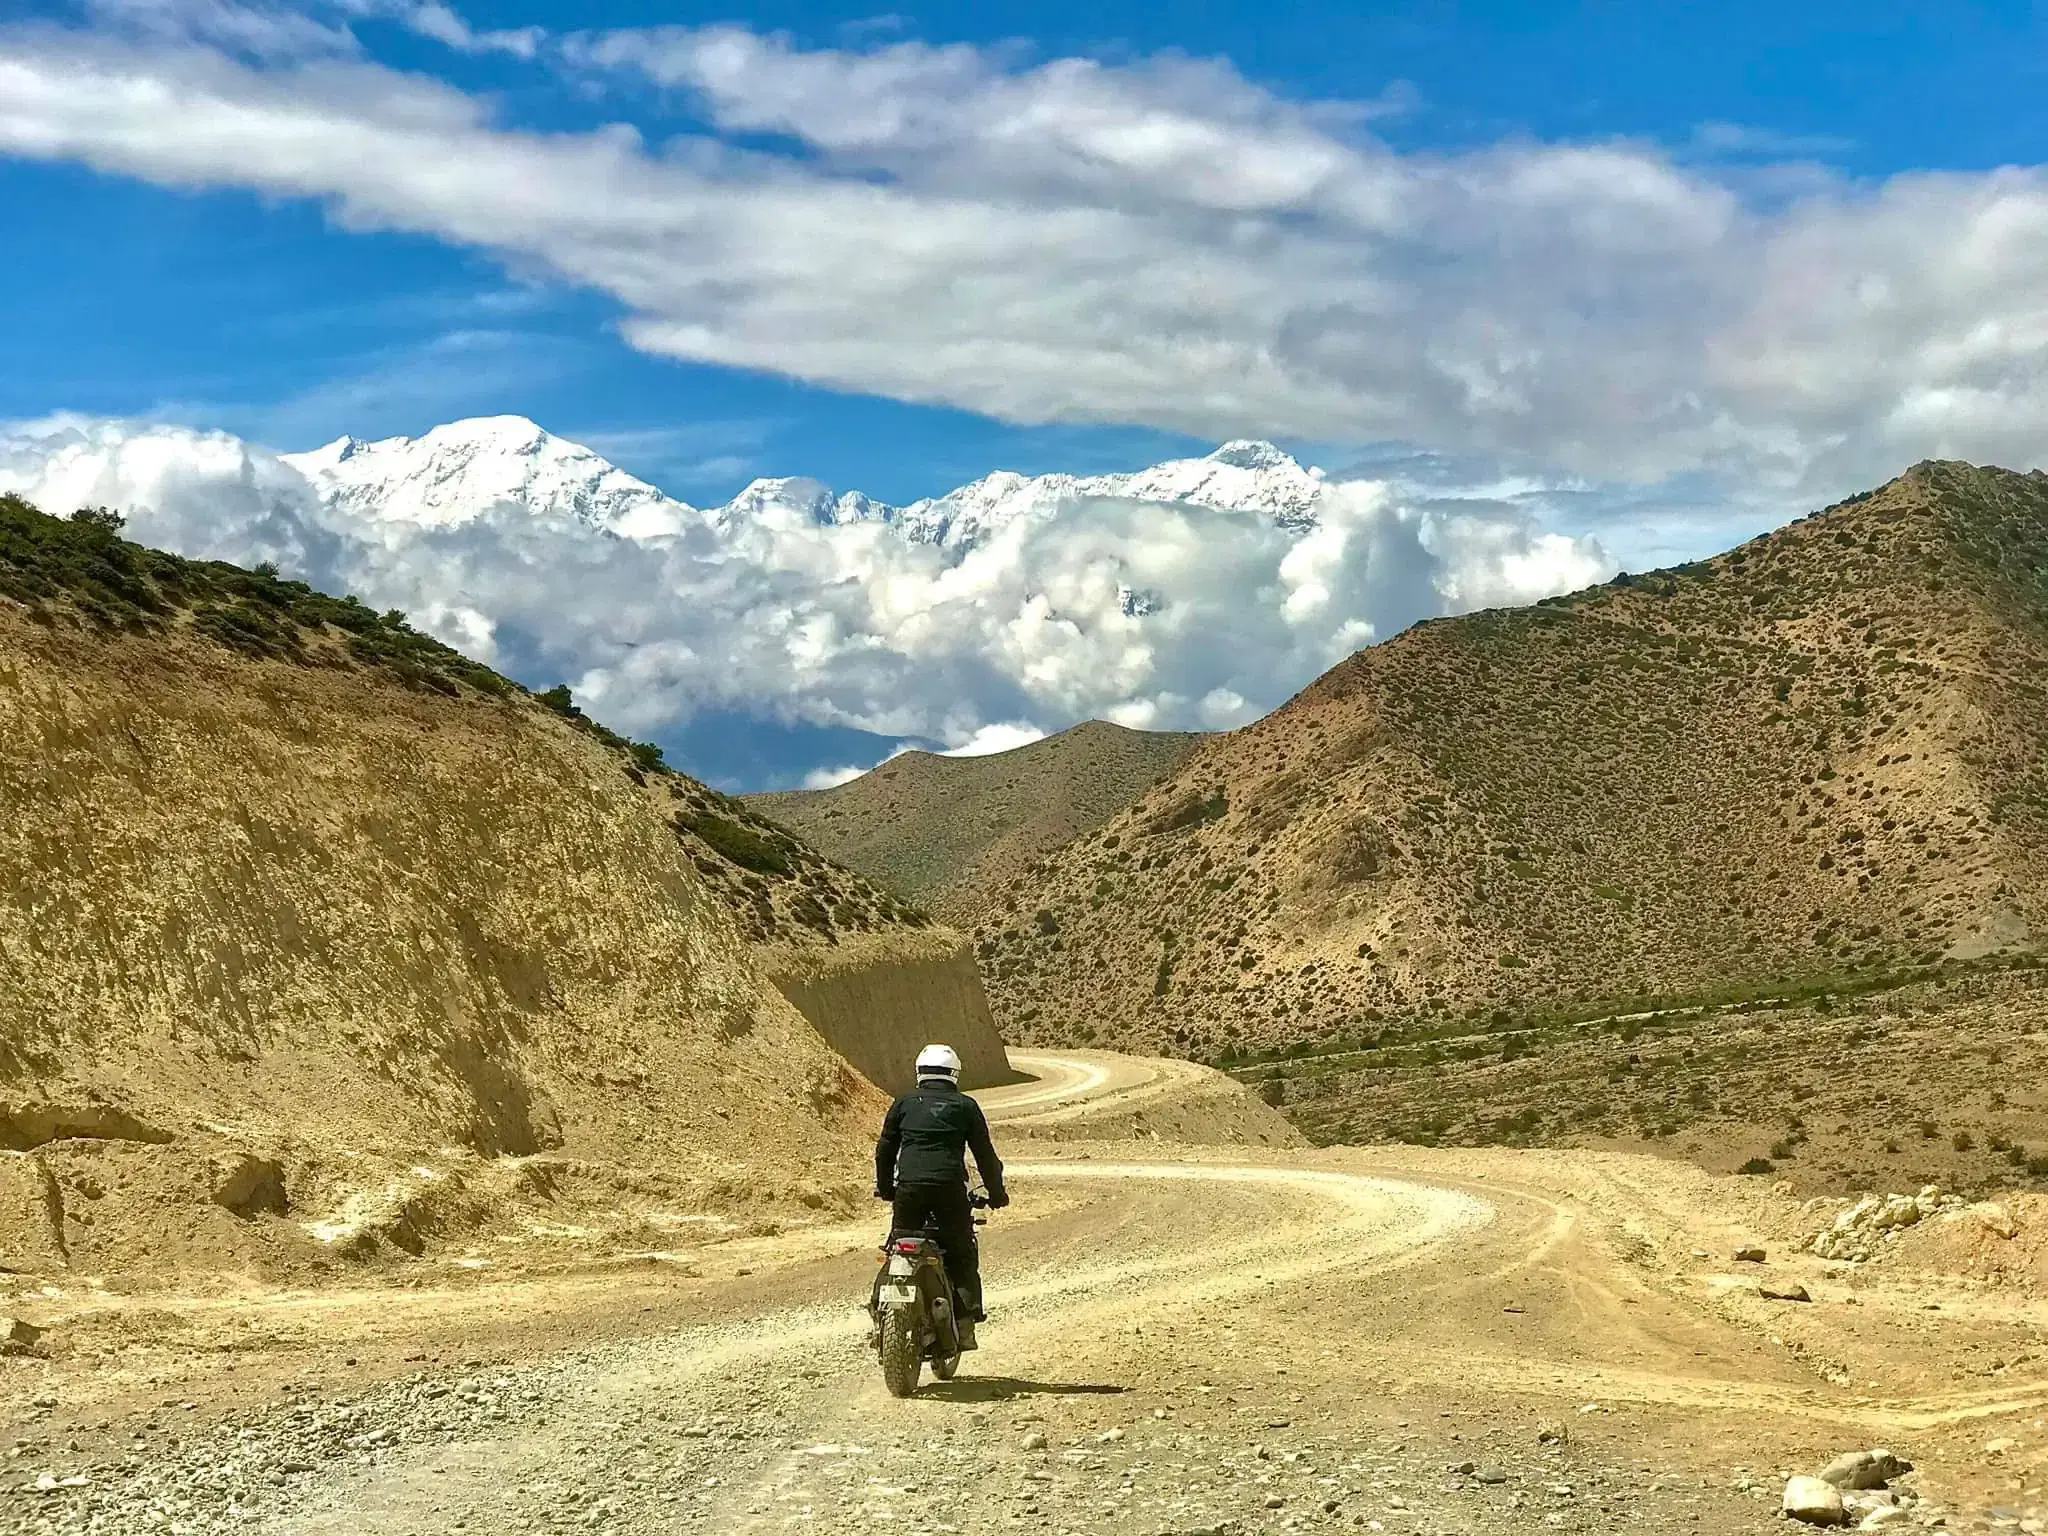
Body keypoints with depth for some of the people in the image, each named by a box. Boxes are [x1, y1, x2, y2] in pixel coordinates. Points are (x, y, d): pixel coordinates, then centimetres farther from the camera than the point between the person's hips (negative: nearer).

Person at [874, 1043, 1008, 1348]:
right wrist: (996, 1193, 20)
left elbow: (885, 1149, 17)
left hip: (908, 1187, 2)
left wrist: (885, 1188, 29)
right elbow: (985, 1154, 10)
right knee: (962, 1255, 7)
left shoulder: (905, 1103, 15)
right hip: (949, 1187, -1)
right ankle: (965, 1325, -3)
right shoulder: (965, 1106, 10)